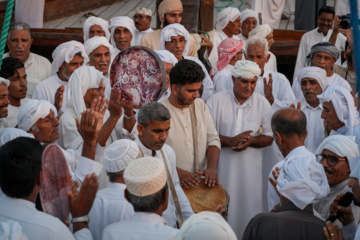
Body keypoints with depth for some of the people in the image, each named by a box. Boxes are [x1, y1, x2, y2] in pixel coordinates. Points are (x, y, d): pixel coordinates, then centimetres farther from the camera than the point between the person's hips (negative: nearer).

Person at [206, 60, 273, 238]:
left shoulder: (262, 103, 4)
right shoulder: (217, 100, -2)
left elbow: (269, 137, 6)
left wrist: (250, 141, -14)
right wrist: (231, 141, -18)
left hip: (250, 168, 2)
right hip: (223, 167, -1)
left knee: (250, 207, 4)